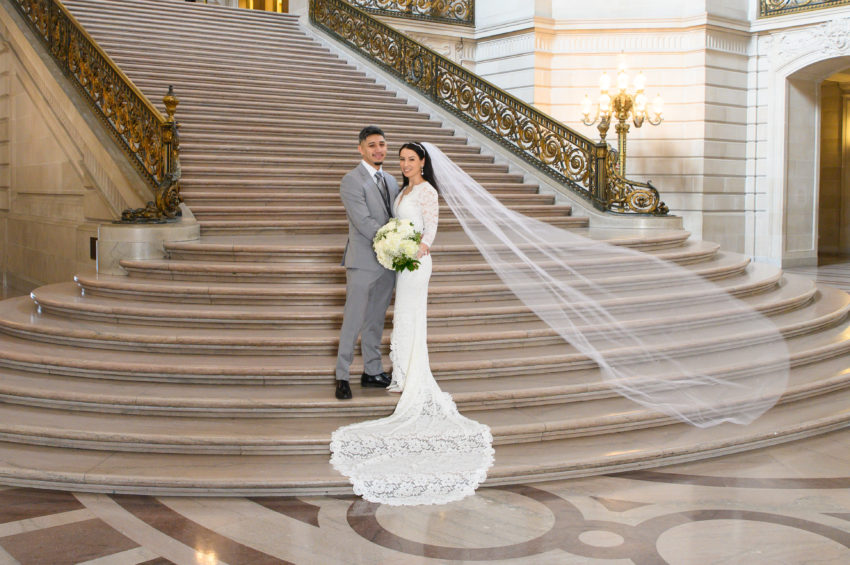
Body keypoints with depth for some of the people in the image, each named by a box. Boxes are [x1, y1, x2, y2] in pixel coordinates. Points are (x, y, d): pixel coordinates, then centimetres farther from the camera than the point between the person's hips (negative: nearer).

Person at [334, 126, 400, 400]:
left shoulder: (391, 181, 14)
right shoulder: (352, 180, -9)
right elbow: (364, 222, -17)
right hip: (363, 262, -7)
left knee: (376, 320, 14)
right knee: (353, 321, -2)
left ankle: (372, 372, 23)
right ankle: (343, 377, 8)